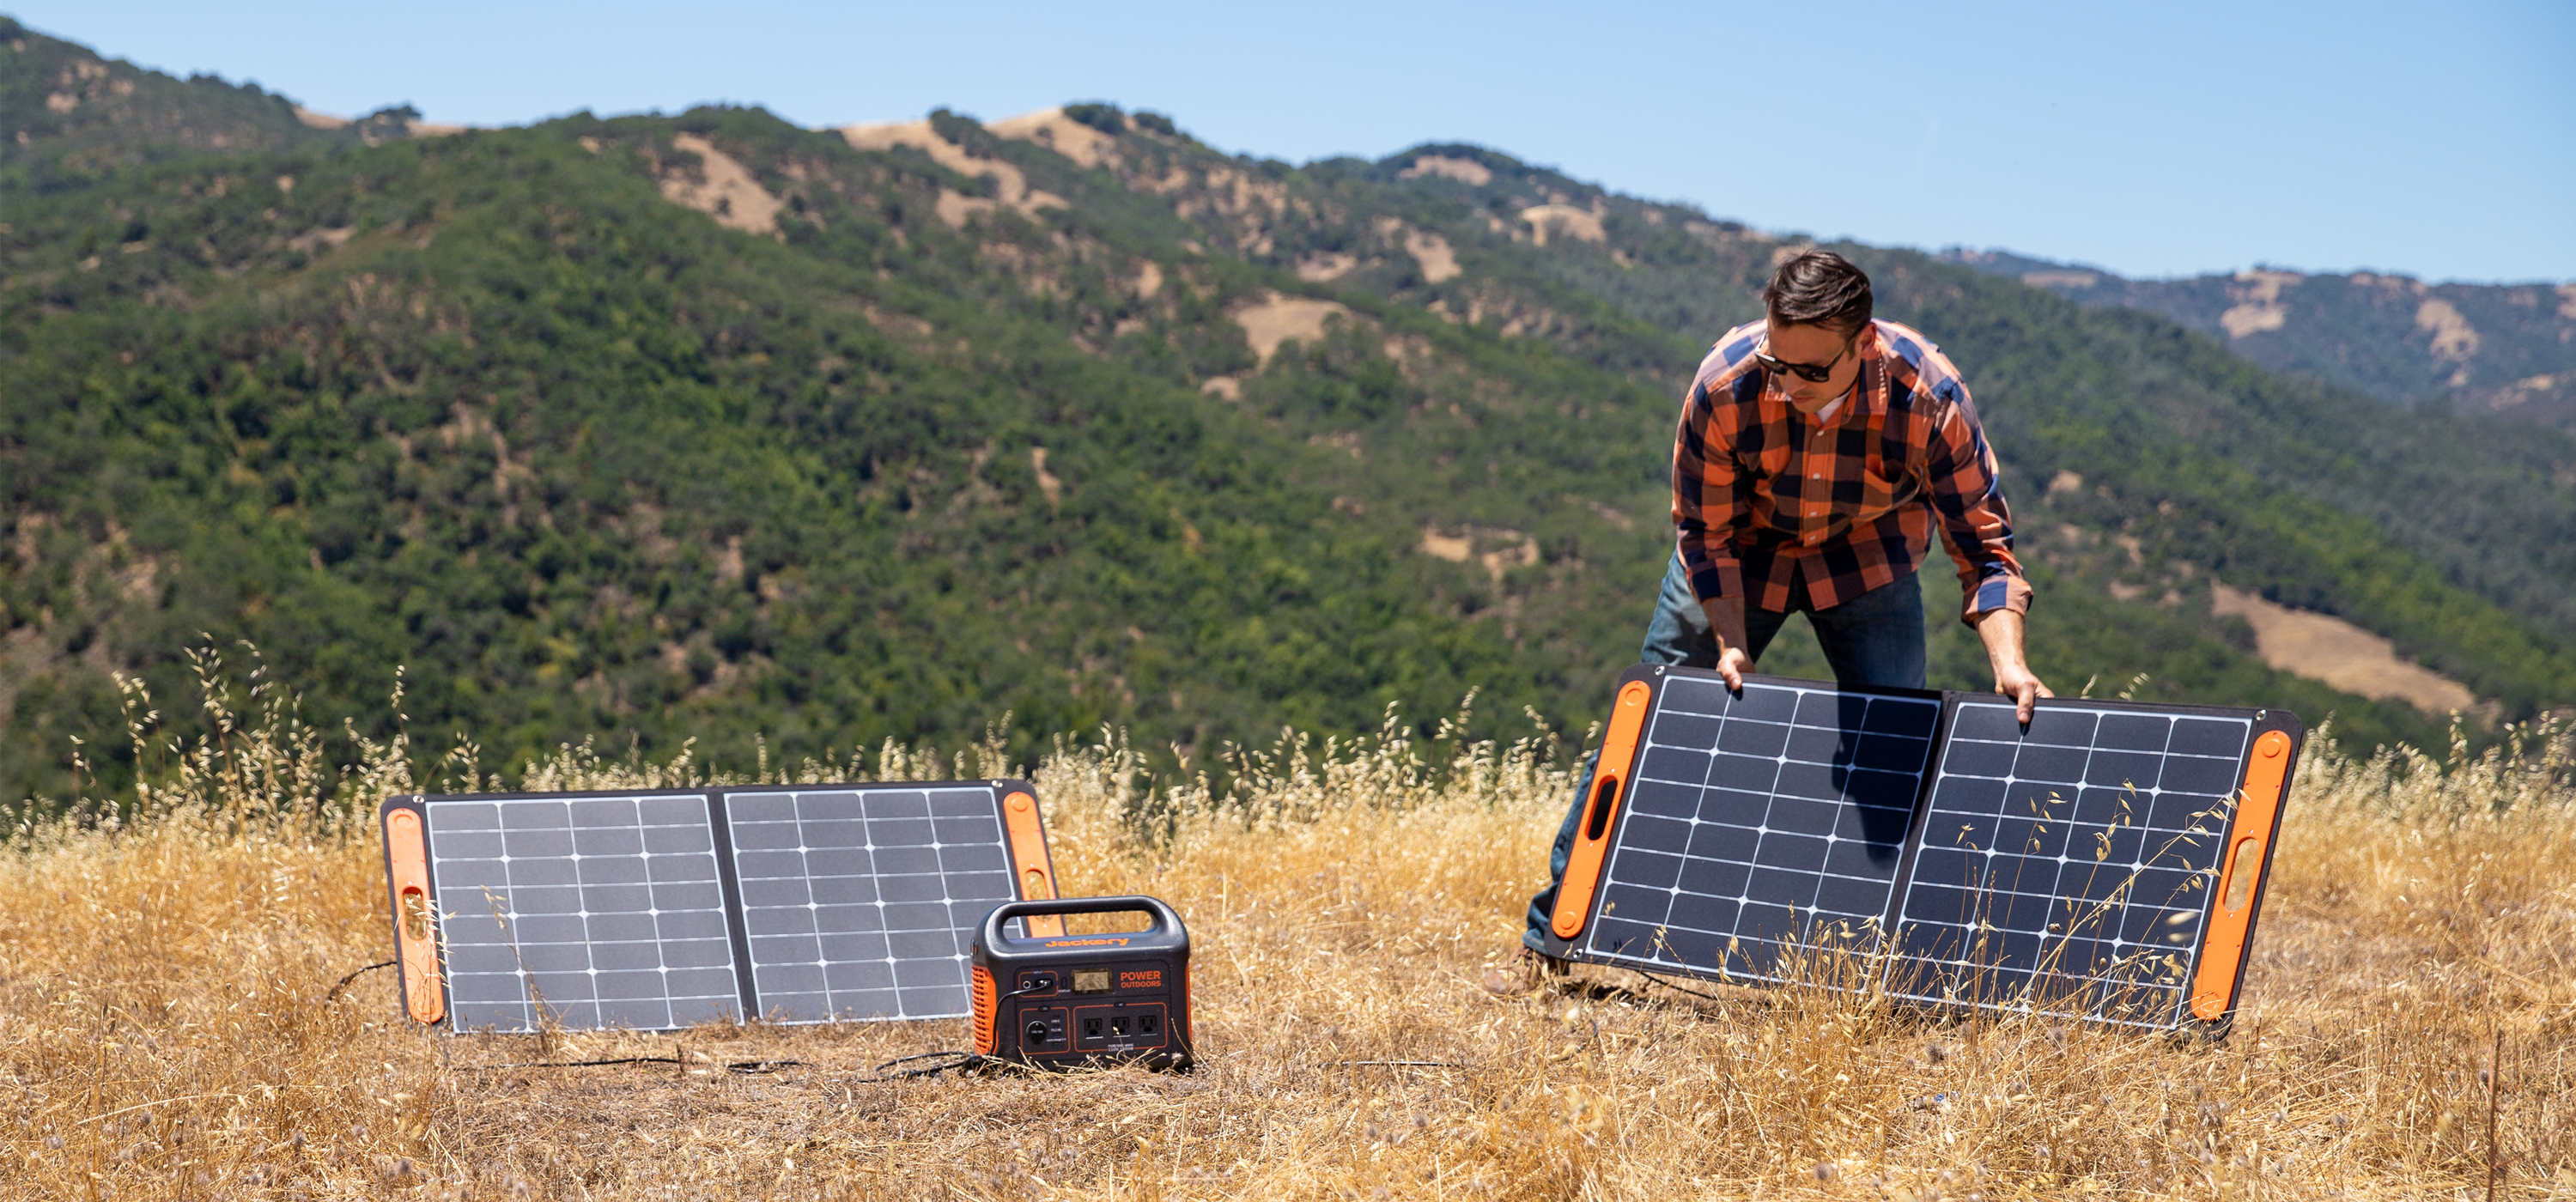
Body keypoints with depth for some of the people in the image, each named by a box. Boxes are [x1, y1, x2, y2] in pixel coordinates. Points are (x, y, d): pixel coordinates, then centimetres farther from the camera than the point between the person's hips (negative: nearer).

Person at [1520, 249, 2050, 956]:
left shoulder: (1928, 398, -33)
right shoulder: (1724, 386, -33)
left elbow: (1983, 545, -25)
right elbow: (1706, 532, -17)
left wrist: (2008, 661, -38)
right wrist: (1731, 643, -26)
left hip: (1866, 558, 0)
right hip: (1742, 547, 0)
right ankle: (1551, 935, 11)